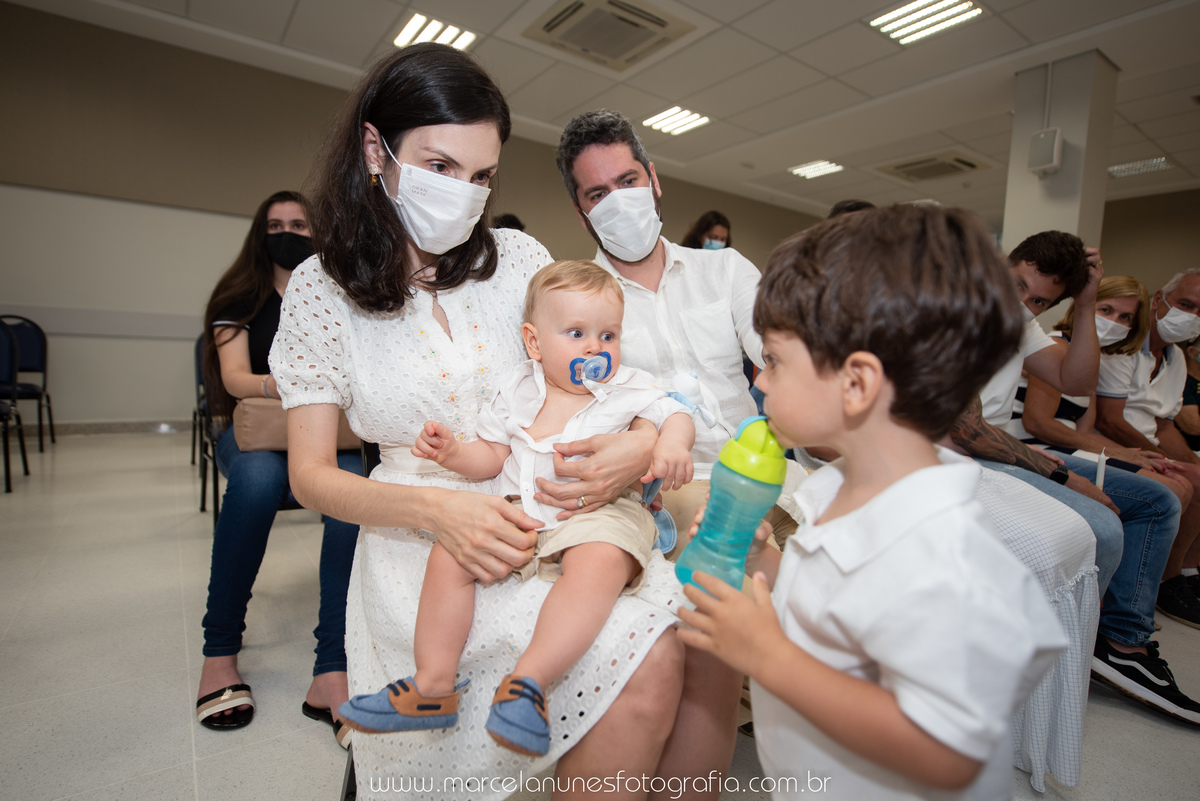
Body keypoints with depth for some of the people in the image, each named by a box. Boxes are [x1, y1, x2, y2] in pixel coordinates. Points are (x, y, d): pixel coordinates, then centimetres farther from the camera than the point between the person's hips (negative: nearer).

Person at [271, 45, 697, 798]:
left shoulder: (518, 257, 2)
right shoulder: (321, 290, -1)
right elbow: (312, 475, -2)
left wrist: (643, 442, -18)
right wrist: (434, 509, -20)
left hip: (547, 523, 2)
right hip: (421, 552, -1)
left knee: (650, 663, -21)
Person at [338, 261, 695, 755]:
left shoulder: (627, 389, 5)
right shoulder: (516, 391, 11)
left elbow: (676, 414, 4)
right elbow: (491, 457, 14)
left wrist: (672, 444, -20)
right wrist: (451, 453, -5)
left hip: (598, 511, -3)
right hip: (519, 513, 4)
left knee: (598, 565, -37)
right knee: (448, 553, -13)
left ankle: (528, 681, -29)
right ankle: (433, 685, -4)